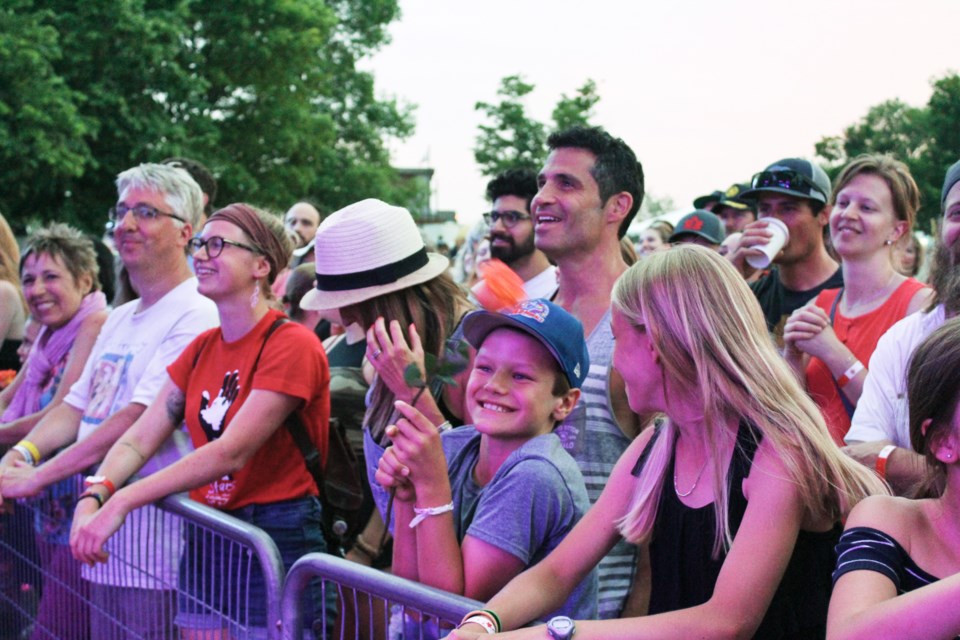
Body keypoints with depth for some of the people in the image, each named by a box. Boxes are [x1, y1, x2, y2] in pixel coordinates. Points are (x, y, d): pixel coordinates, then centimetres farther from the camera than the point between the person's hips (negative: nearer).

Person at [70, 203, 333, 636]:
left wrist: (121, 502, -25)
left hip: (276, 539, -6)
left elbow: (231, 452, -22)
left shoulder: (291, 344, -13)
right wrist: (94, 497, -15)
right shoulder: (201, 348, 11)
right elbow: (138, 440, 5)